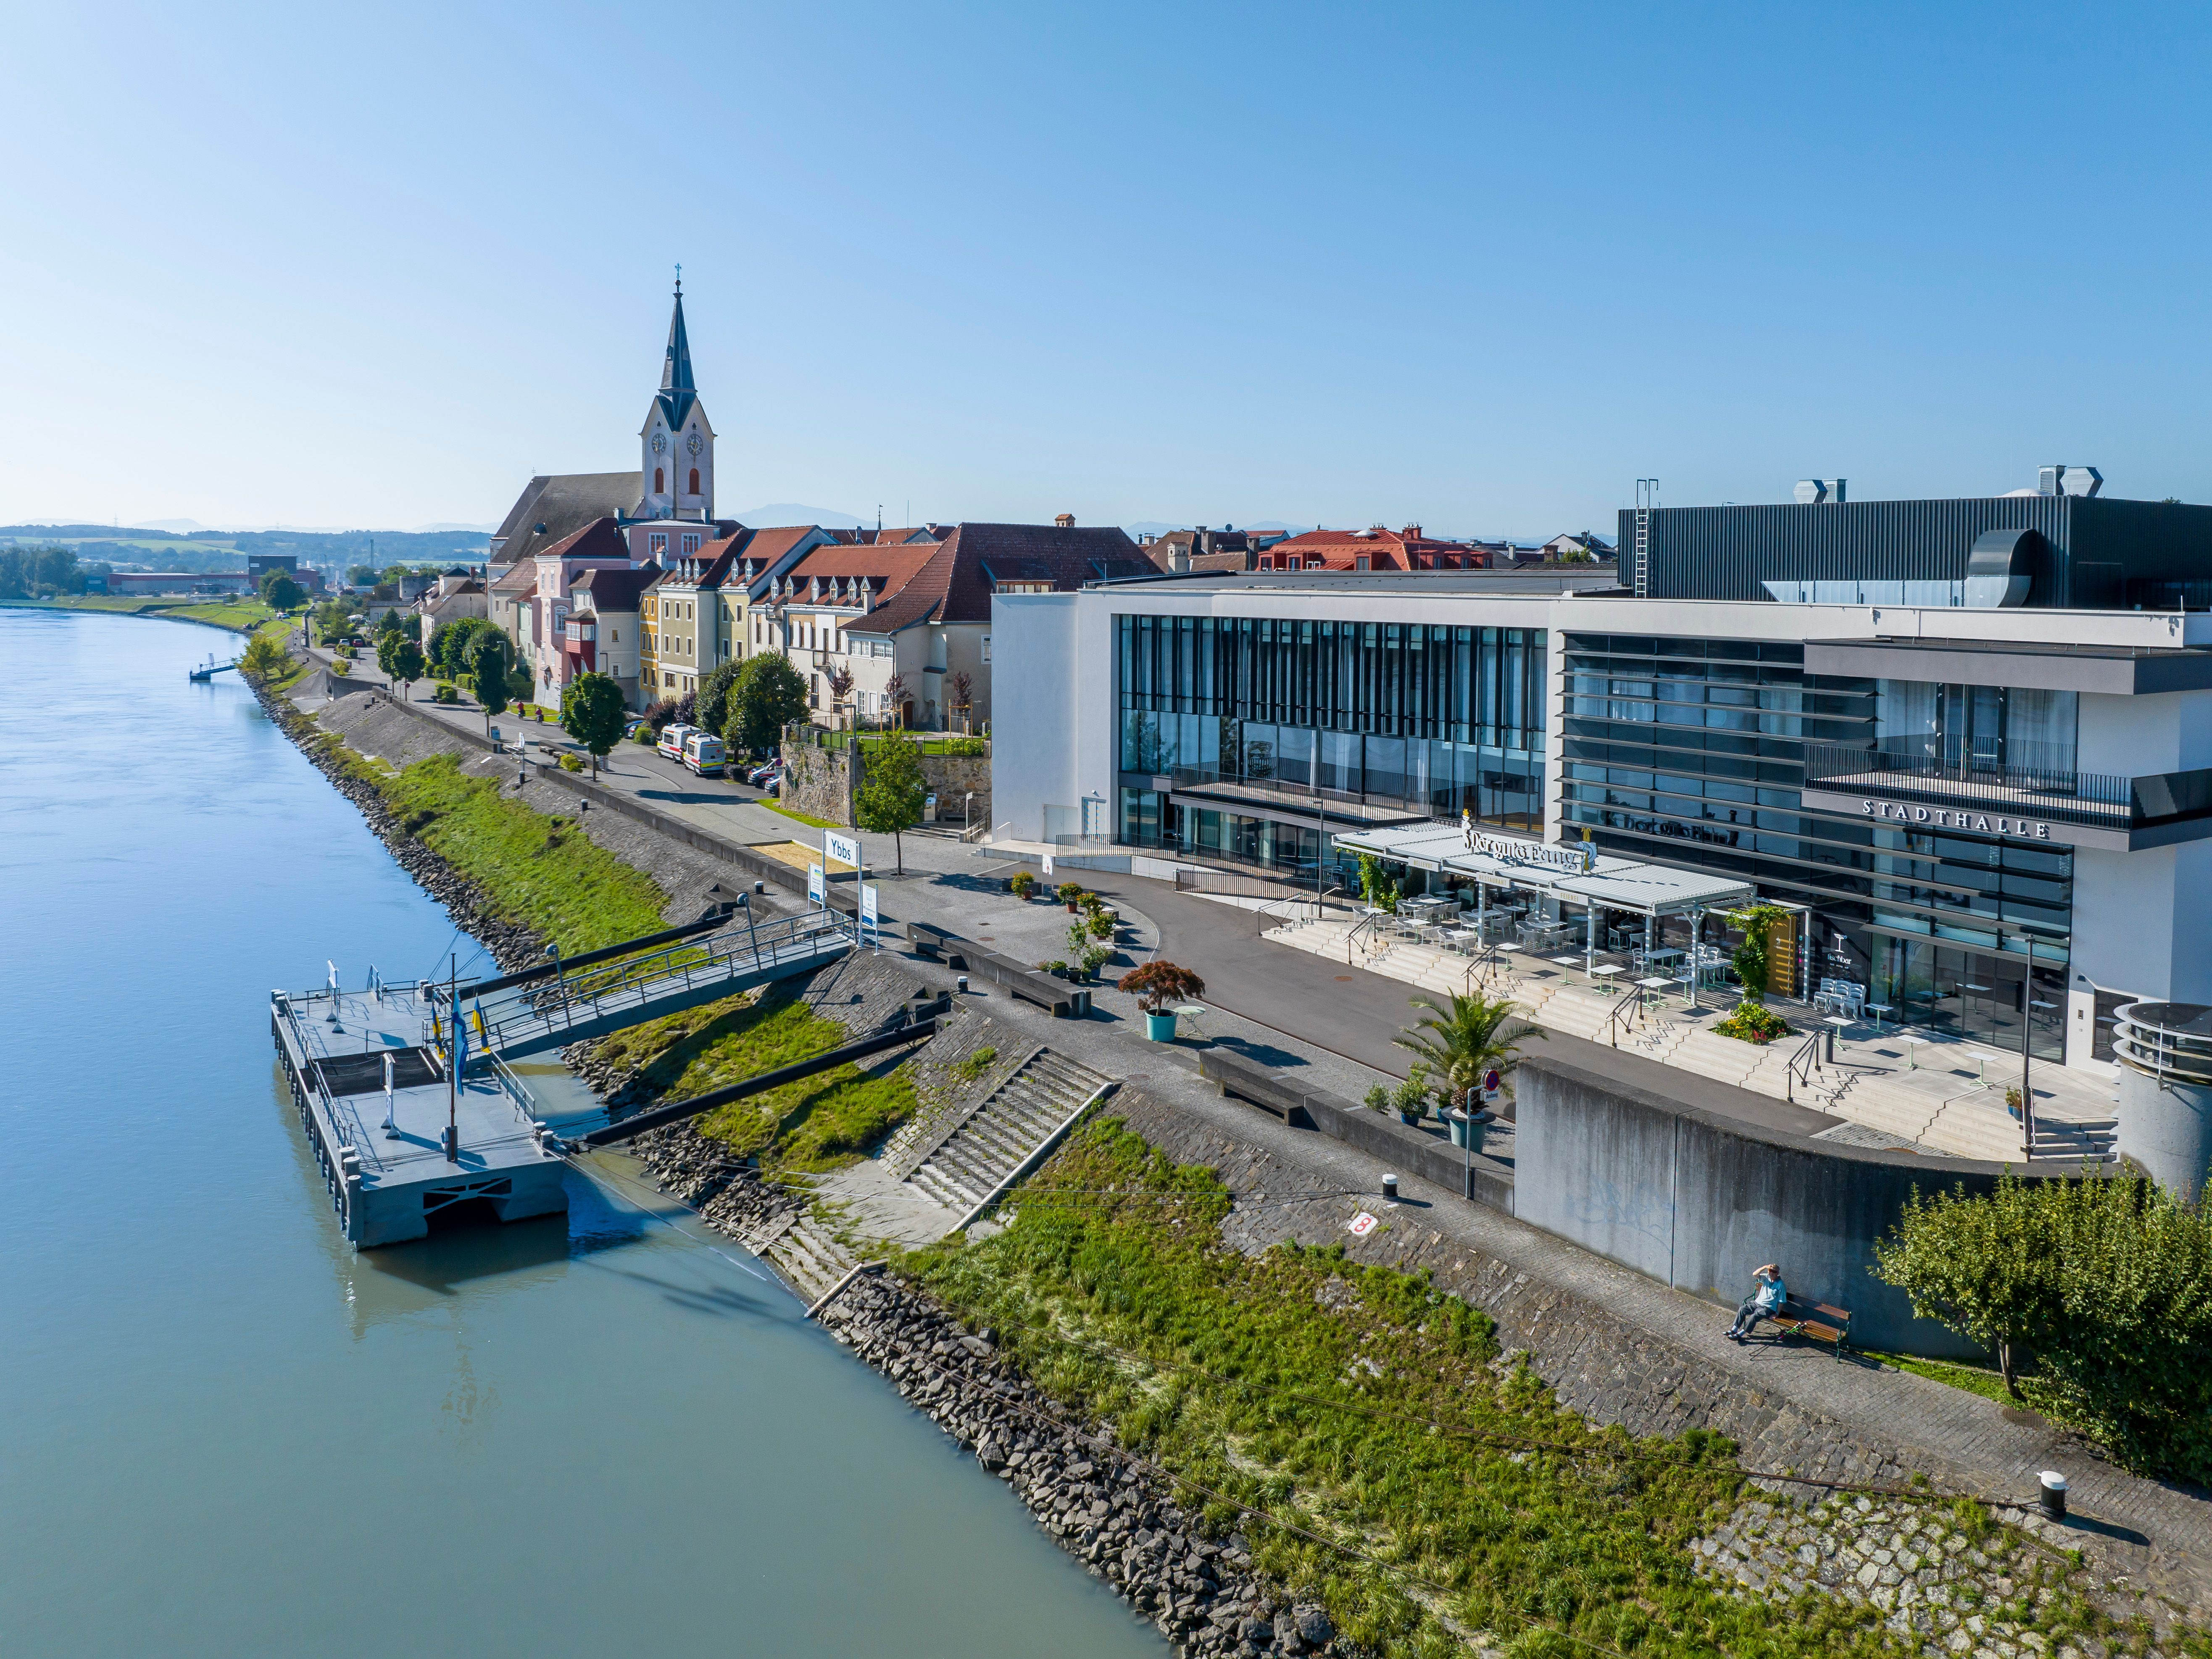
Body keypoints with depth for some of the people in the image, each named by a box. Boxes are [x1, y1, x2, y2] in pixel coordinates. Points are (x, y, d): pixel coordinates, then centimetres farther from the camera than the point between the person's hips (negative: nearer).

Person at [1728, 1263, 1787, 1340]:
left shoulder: (1781, 1285, -9)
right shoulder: (1766, 1278, 6)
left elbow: (1781, 1301, -8)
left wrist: (1777, 1314, -12)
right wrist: (1765, 1267, -19)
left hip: (1768, 1308, -6)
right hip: (1757, 1303, 6)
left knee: (1754, 1316, -29)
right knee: (1742, 1309, -13)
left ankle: (1740, 1334, -25)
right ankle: (1734, 1330, -11)